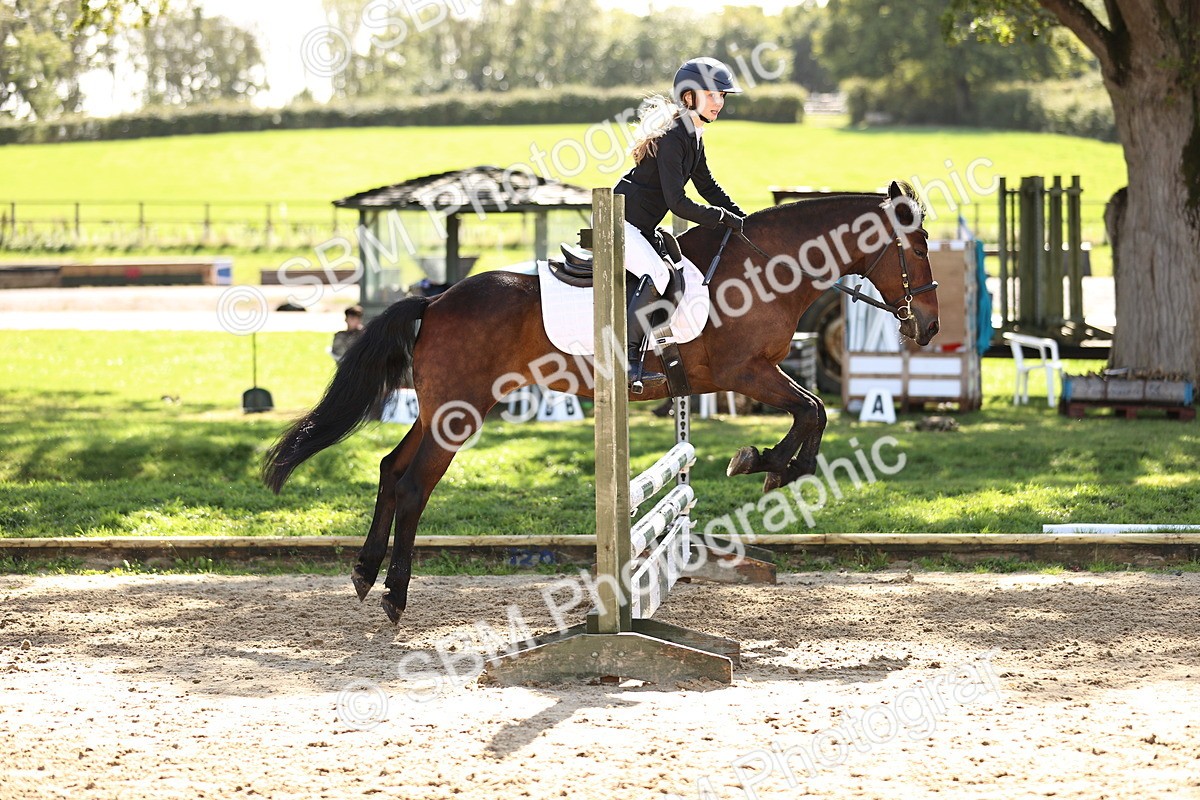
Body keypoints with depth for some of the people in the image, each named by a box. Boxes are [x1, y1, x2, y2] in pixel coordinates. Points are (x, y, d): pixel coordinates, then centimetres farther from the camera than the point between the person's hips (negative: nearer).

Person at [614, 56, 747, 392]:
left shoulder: (693, 136, 9)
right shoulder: (672, 137, -21)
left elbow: (707, 186, 21)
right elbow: (678, 202, -25)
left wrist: (745, 221, 12)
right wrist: (727, 220, -19)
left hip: (643, 228, 11)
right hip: (619, 222, -11)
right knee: (657, 274, -28)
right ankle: (629, 362, -31)